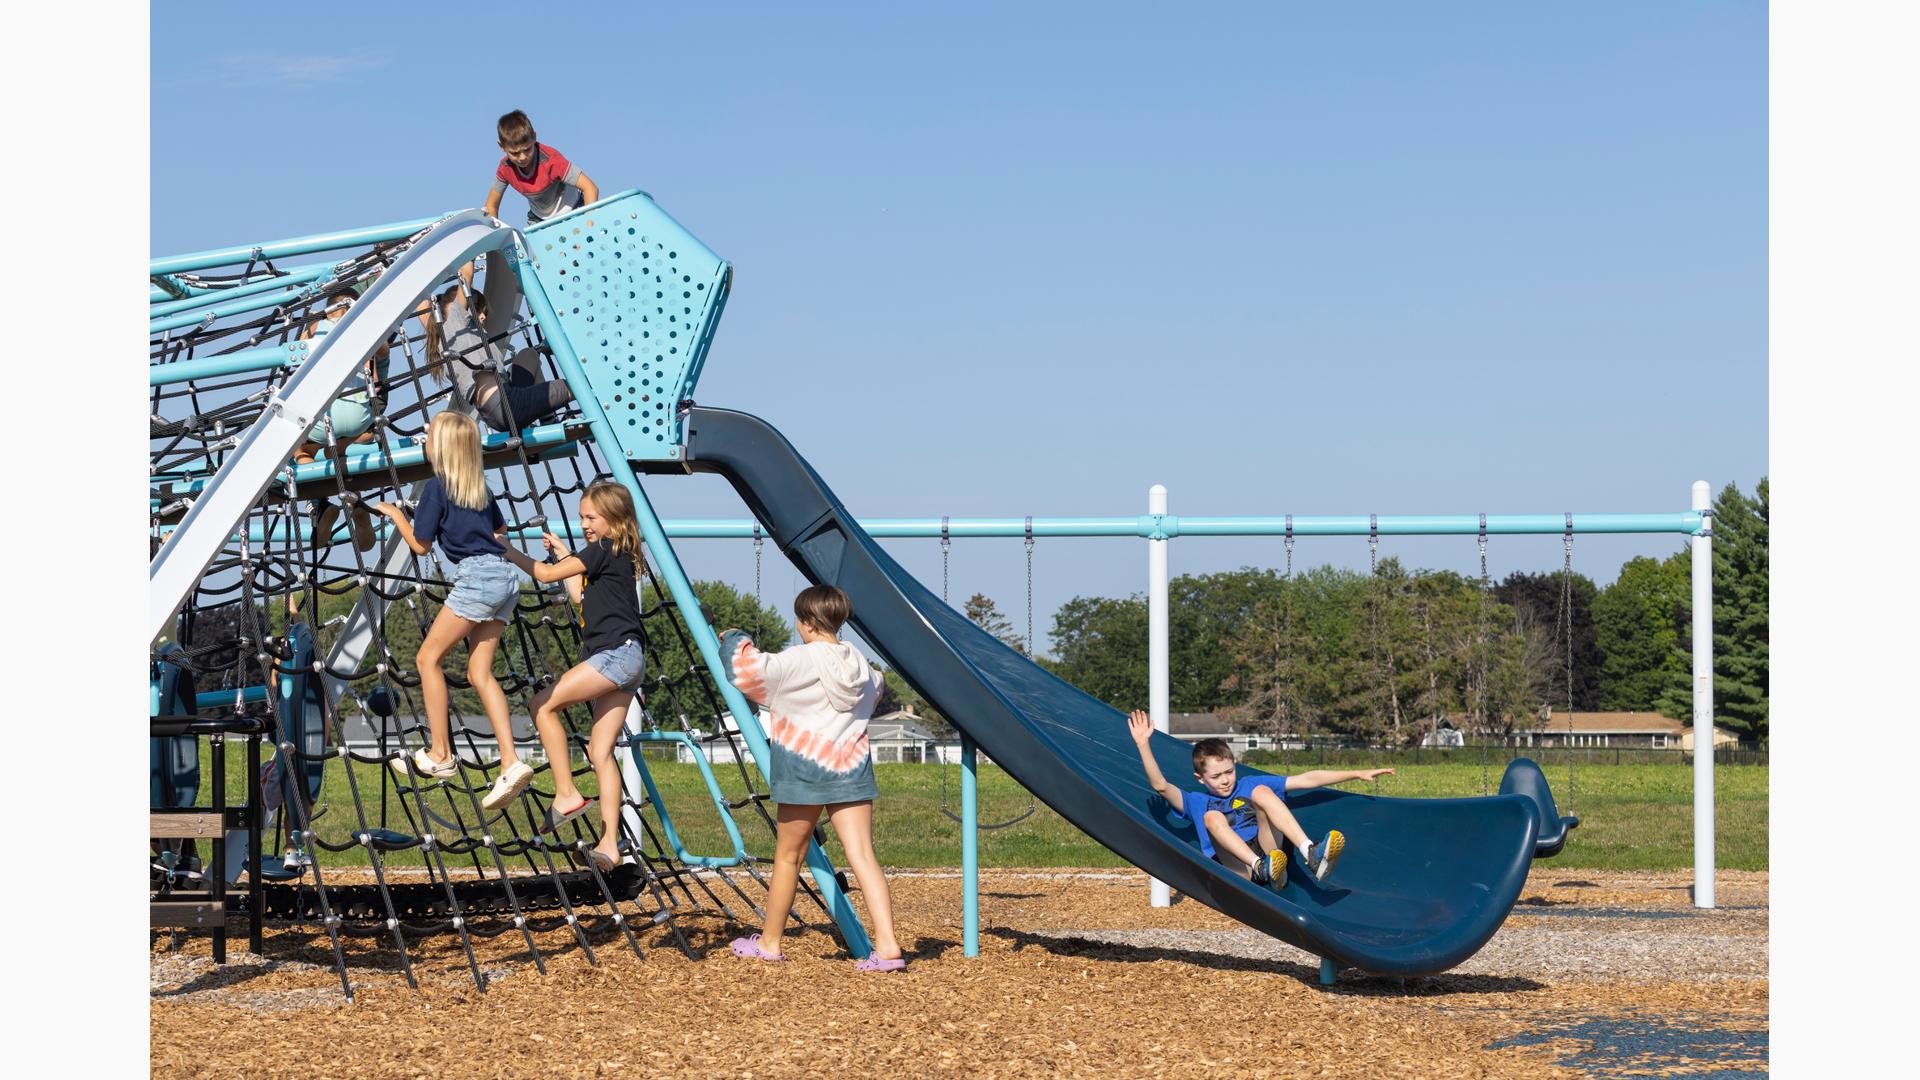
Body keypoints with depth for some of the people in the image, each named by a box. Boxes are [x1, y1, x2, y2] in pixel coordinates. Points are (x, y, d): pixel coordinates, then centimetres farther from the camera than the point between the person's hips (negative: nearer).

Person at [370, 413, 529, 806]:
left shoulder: (436, 487, -4)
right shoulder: (480, 487, 18)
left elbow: (420, 544, 0)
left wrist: (395, 514, 15)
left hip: (477, 575, -8)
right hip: (505, 576, 8)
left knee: (429, 657, 2)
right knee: (479, 672, 6)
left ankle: (440, 755, 1)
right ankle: (511, 763, -6)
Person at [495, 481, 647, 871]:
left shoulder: (603, 550, -6)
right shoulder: (615, 556, 22)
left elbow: (546, 575, -7)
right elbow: (581, 595, 32)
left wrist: (508, 550, 3)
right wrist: (564, 554, 32)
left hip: (617, 653, -10)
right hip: (623, 661, 10)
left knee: (544, 704, -7)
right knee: (601, 750, 3)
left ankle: (566, 794, -9)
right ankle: (609, 845, -3)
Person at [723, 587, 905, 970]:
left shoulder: (800, 661, -11)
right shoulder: (861, 665, 9)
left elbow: (748, 669, -16)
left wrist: (735, 642, 6)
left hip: (805, 768, -5)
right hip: (852, 767, 5)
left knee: (787, 857, 10)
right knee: (862, 856, -2)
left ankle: (769, 942, 22)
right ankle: (887, 945, -14)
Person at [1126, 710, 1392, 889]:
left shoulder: (1249, 785, 25)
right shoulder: (1196, 802, 22)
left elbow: (1306, 780, 19)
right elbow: (1160, 786, 3)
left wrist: (1357, 773, 14)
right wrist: (1143, 745, -8)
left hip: (1268, 850, 1)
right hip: (1236, 868, -1)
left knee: (1261, 791, -15)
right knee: (1213, 817, -24)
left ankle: (1311, 854, -38)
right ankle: (1262, 868, -50)